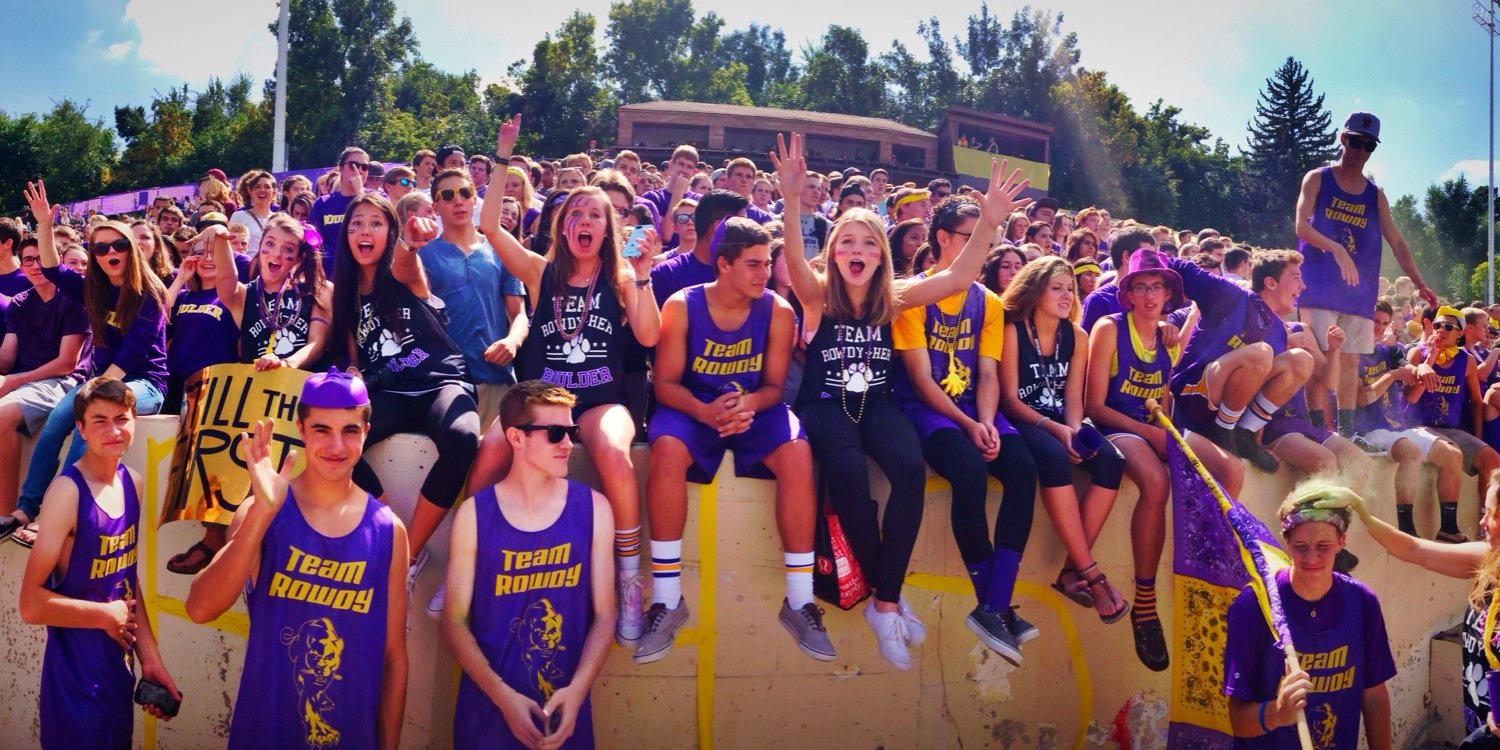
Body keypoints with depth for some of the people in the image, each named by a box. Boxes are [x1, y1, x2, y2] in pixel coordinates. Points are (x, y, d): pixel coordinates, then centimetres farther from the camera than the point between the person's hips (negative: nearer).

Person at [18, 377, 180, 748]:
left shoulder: (133, 483, 3)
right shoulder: (68, 491, -18)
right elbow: (32, 603, -21)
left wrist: (150, 657, 9)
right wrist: (108, 615, -10)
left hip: (121, 670, 7)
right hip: (76, 680, -7)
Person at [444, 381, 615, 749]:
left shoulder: (593, 508, -2)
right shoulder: (474, 514, -6)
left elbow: (603, 615, -1)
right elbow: (454, 621, -4)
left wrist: (576, 690, -15)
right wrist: (504, 697, -15)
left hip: (566, 713, 1)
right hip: (487, 711, -1)